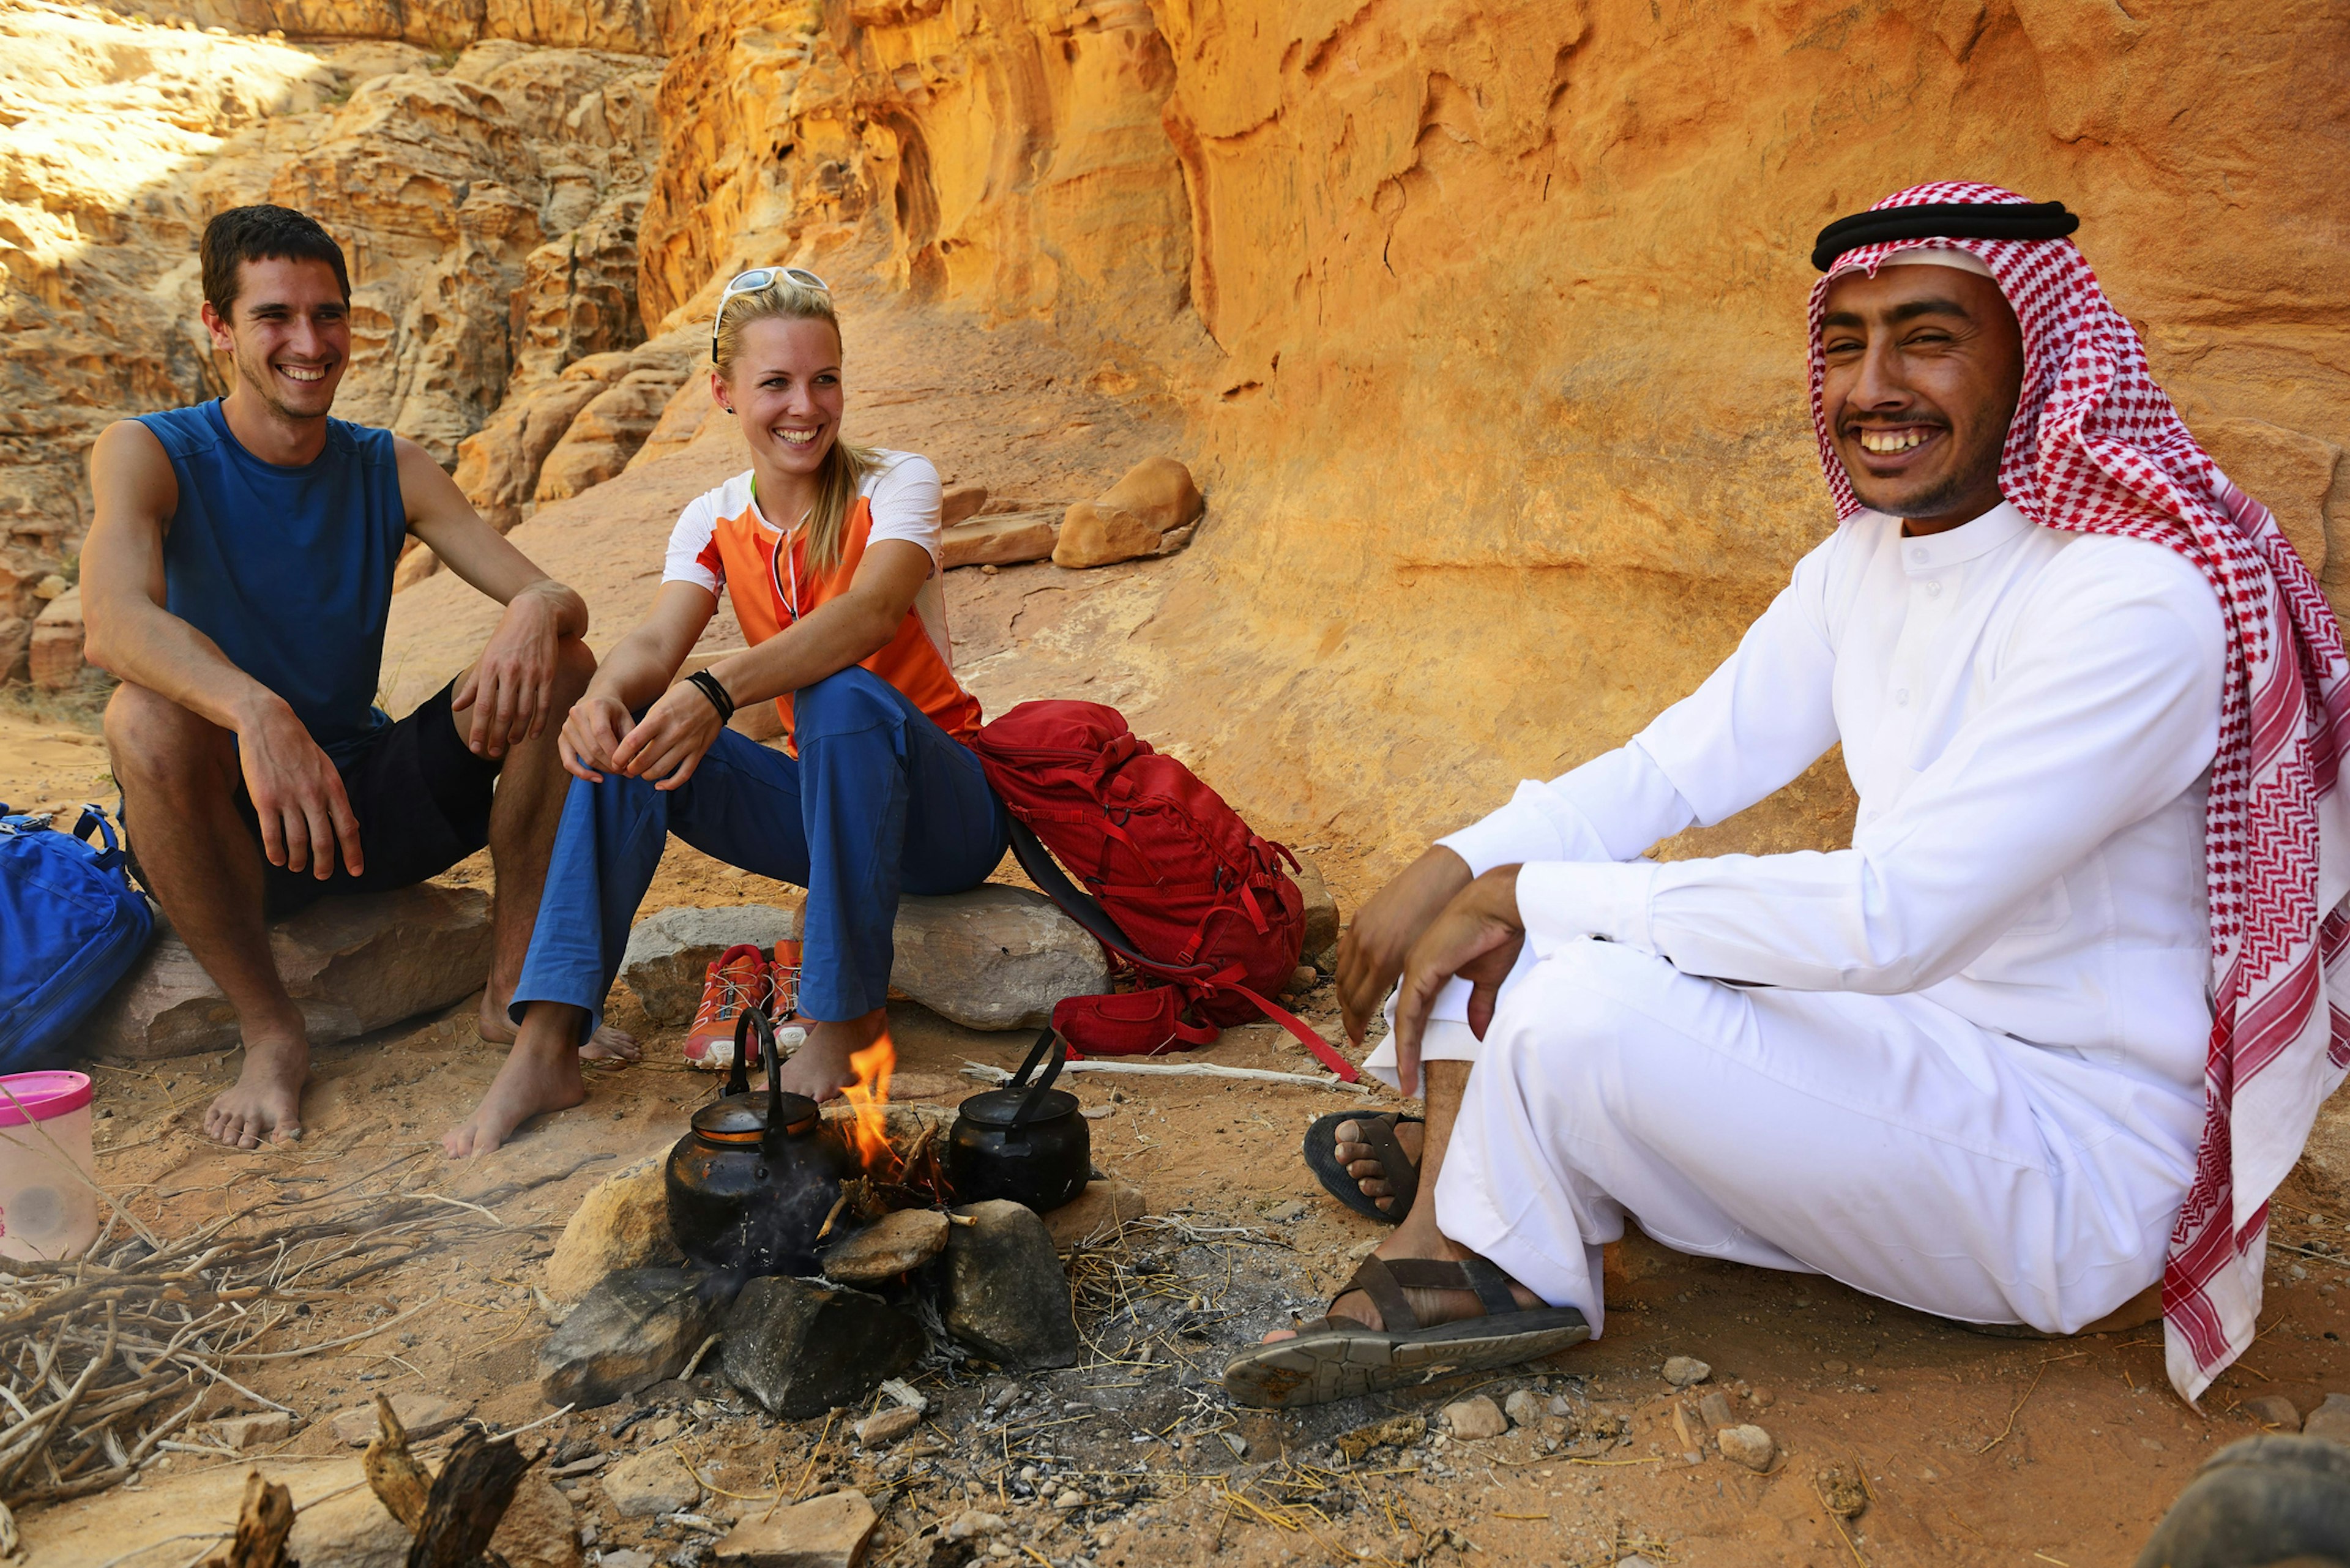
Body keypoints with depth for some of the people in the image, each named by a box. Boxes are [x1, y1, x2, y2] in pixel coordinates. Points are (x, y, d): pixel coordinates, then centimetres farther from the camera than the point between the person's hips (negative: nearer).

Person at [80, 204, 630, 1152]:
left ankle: (513, 990, -10)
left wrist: (538, 613, -34)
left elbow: (557, 597, -8)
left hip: (370, 804, 3)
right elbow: (114, 621, -29)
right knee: (146, 719, -35)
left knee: (563, 671, -17)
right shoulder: (148, 455, -8)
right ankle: (269, 1030, -17)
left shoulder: (390, 469, 2)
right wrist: (257, 713, -49)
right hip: (222, 827, -3)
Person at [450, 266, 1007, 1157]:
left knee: (842, 697, -35)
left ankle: (841, 1034, -28)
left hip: (943, 812, -4)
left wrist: (718, 690, -48)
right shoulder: (715, 523, 3)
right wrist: (604, 696, -40)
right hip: (823, 808, 4)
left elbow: (872, 614, -32)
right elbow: (657, 641, -15)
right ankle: (543, 1049, -22)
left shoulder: (897, 484, -11)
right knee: (628, 735, -18)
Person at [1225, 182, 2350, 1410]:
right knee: (1488, 890, 0)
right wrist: (1453, 871, -10)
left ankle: (1500, 1253, -1)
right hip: (1899, 1025, 8)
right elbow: (1680, 765, 6)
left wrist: (1533, 894, -26)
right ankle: (1446, 1259, -10)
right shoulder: (1866, 559, 3)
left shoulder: (2139, 605, -24)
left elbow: (1891, 920, -31)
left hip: (2082, 1151, -8)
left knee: (1582, 1008, -30)